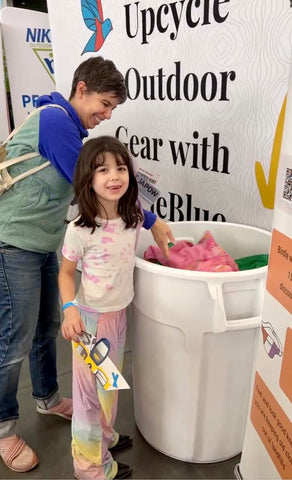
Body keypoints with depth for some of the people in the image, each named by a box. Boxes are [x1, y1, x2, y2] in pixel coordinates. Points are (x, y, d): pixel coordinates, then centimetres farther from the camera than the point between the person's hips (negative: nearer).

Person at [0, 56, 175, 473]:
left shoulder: (72, 130, 12)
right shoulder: (53, 119, -17)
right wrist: (151, 222, -16)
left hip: (45, 245, 9)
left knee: (47, 328, 19)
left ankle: (48, 398, 41)